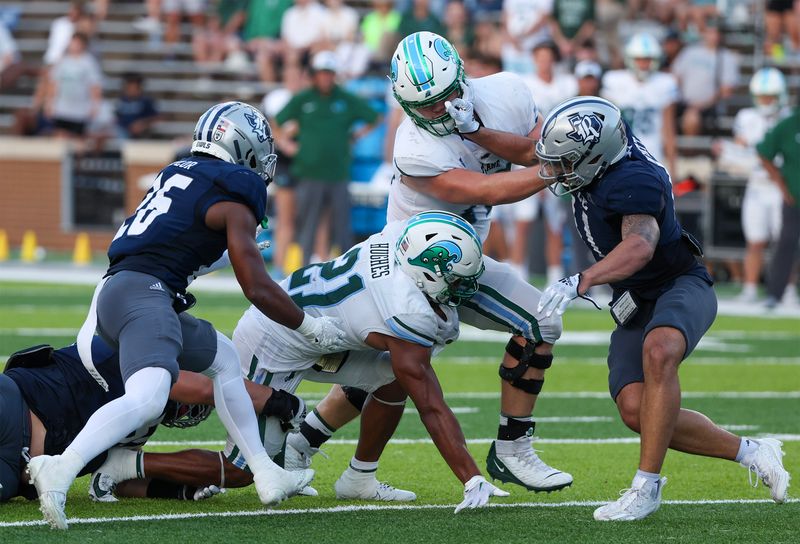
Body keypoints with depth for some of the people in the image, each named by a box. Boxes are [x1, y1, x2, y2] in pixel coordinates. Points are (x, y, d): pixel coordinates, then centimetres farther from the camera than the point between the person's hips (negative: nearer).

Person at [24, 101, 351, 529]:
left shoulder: (177, 173, 22)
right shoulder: (234, 204, -1)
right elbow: (258, 290, -2)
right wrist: (311, 328, 12)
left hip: (112, 291, 10)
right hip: (142, 294, -10)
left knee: (223, 359, 26)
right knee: (147, 397, -30)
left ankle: (267, 476, 28)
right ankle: (60, 470, -47)